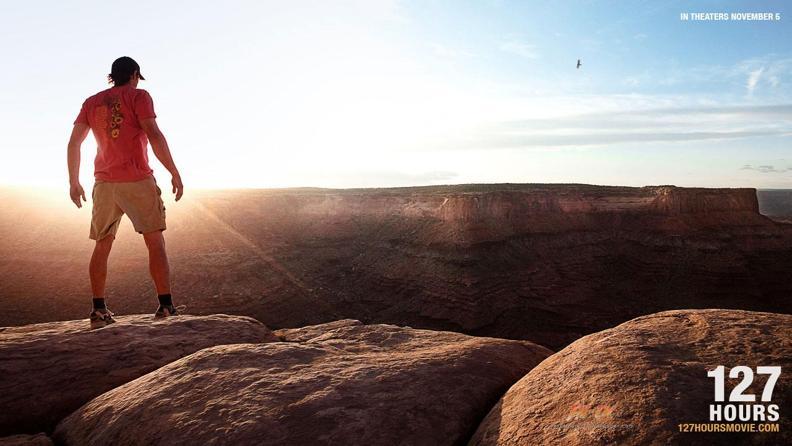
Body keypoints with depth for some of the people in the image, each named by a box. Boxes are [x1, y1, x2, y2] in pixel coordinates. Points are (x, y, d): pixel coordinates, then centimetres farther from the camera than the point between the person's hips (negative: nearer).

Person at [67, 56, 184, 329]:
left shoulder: (92, 102, 15)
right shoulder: (138, 96, 1)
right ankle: (166, 306, -6)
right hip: (138, 181, -4)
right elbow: (154, 135, -13)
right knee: (155, 242, -1)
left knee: (102, 246, 11)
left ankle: (99, 311, 9)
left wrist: (74, 181, 16)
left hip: (104, 183, 5)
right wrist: (174, 172, -11)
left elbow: (73, 144, 10)